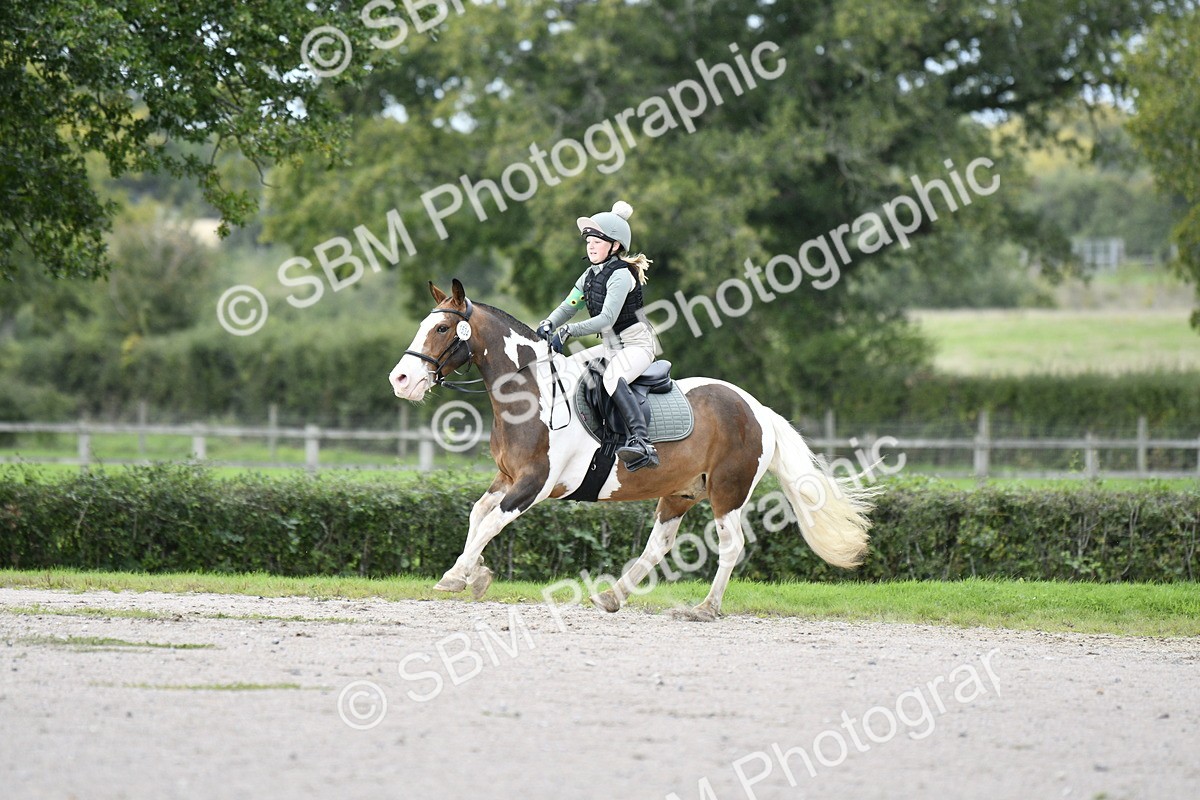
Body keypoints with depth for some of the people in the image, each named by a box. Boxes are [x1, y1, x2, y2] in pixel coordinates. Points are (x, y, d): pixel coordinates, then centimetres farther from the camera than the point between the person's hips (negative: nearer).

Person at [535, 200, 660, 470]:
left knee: (612, 377, -38)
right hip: (611, 347, 10)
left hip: (637, 345, -10)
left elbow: (606, 319, -25)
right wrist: (548, 324, -12)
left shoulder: (621, 275, -17)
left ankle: (642, 443, -52)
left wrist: (568, 331, -31)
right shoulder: (591, 274, 10)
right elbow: (568, 306, 9)